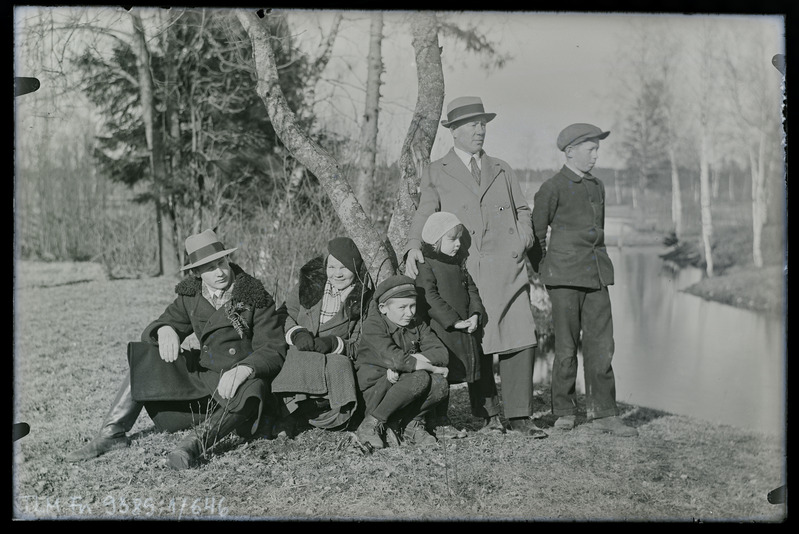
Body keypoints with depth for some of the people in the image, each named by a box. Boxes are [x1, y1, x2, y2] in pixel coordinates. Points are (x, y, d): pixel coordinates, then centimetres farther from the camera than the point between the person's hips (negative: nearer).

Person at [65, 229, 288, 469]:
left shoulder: (255, 298, -12)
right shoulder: (190, 297, 2)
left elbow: (273, 351, -15)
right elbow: (150, 332, 6)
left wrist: (243, 369, -35)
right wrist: (165, 330, -20)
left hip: (244, 380, -5)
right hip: (203, 375, 5)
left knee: (252, 391, -40)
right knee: (144, 358, -4)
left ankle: (196, 442, -46)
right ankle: (113, 433, -10)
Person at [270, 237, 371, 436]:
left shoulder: (365, 299, 3)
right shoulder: (310, 283, 9)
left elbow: (361, 346, 0)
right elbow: (286, 316, 12)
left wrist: (334, 344, -18)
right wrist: (297, 333, -10)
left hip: (338, 359, 0)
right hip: (299, 355, 1)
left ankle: (296, 415, -19)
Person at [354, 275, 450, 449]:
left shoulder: (417, 325, 8)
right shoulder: (373, 325, -9)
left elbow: (441, 353, -6)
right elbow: (391, 357, -25)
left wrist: (403, 362, -20)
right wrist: (432, 367, -22)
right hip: (377, 387, -5)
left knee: (440, 384, -23)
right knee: (420, 378, -32)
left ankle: (411, 423, 0)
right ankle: (372, 424, -20)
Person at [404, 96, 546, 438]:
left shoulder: (501, 170, 23)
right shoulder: (436, 174, 12)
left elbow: (523, 211, 24)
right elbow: (424, 215, 2)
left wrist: (522, 241, 5)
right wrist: (414, 248, -16)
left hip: (508, 268, 3)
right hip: (466, 271, -3)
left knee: (521, 340, -6)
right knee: (476, 344, -2)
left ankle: (518, 416, 1)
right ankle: (486, 413, 12)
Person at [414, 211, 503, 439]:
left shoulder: (459, 262, 15)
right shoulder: (425, 265, -9)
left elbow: (471, 288, 15)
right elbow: (430, 298, -17)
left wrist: (476, 314, -3)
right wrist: (454, 321, -20)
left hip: (467, 329, 8)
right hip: (441, 331, -8)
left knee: (481, 369, 13)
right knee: (440, 376, -4)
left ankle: (489, 416, 24)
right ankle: (441, 423, 4)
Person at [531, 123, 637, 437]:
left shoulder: (597, 187, 16)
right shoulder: (553, 188, -4)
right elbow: (537, 231, 0)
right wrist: (543, 269, 4)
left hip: (597, 274, 6)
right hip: (565, 276, -6)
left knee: (601, 346, 2)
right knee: (567, 348, 1)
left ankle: (603, 414, 8)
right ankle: (564, 412, 13)